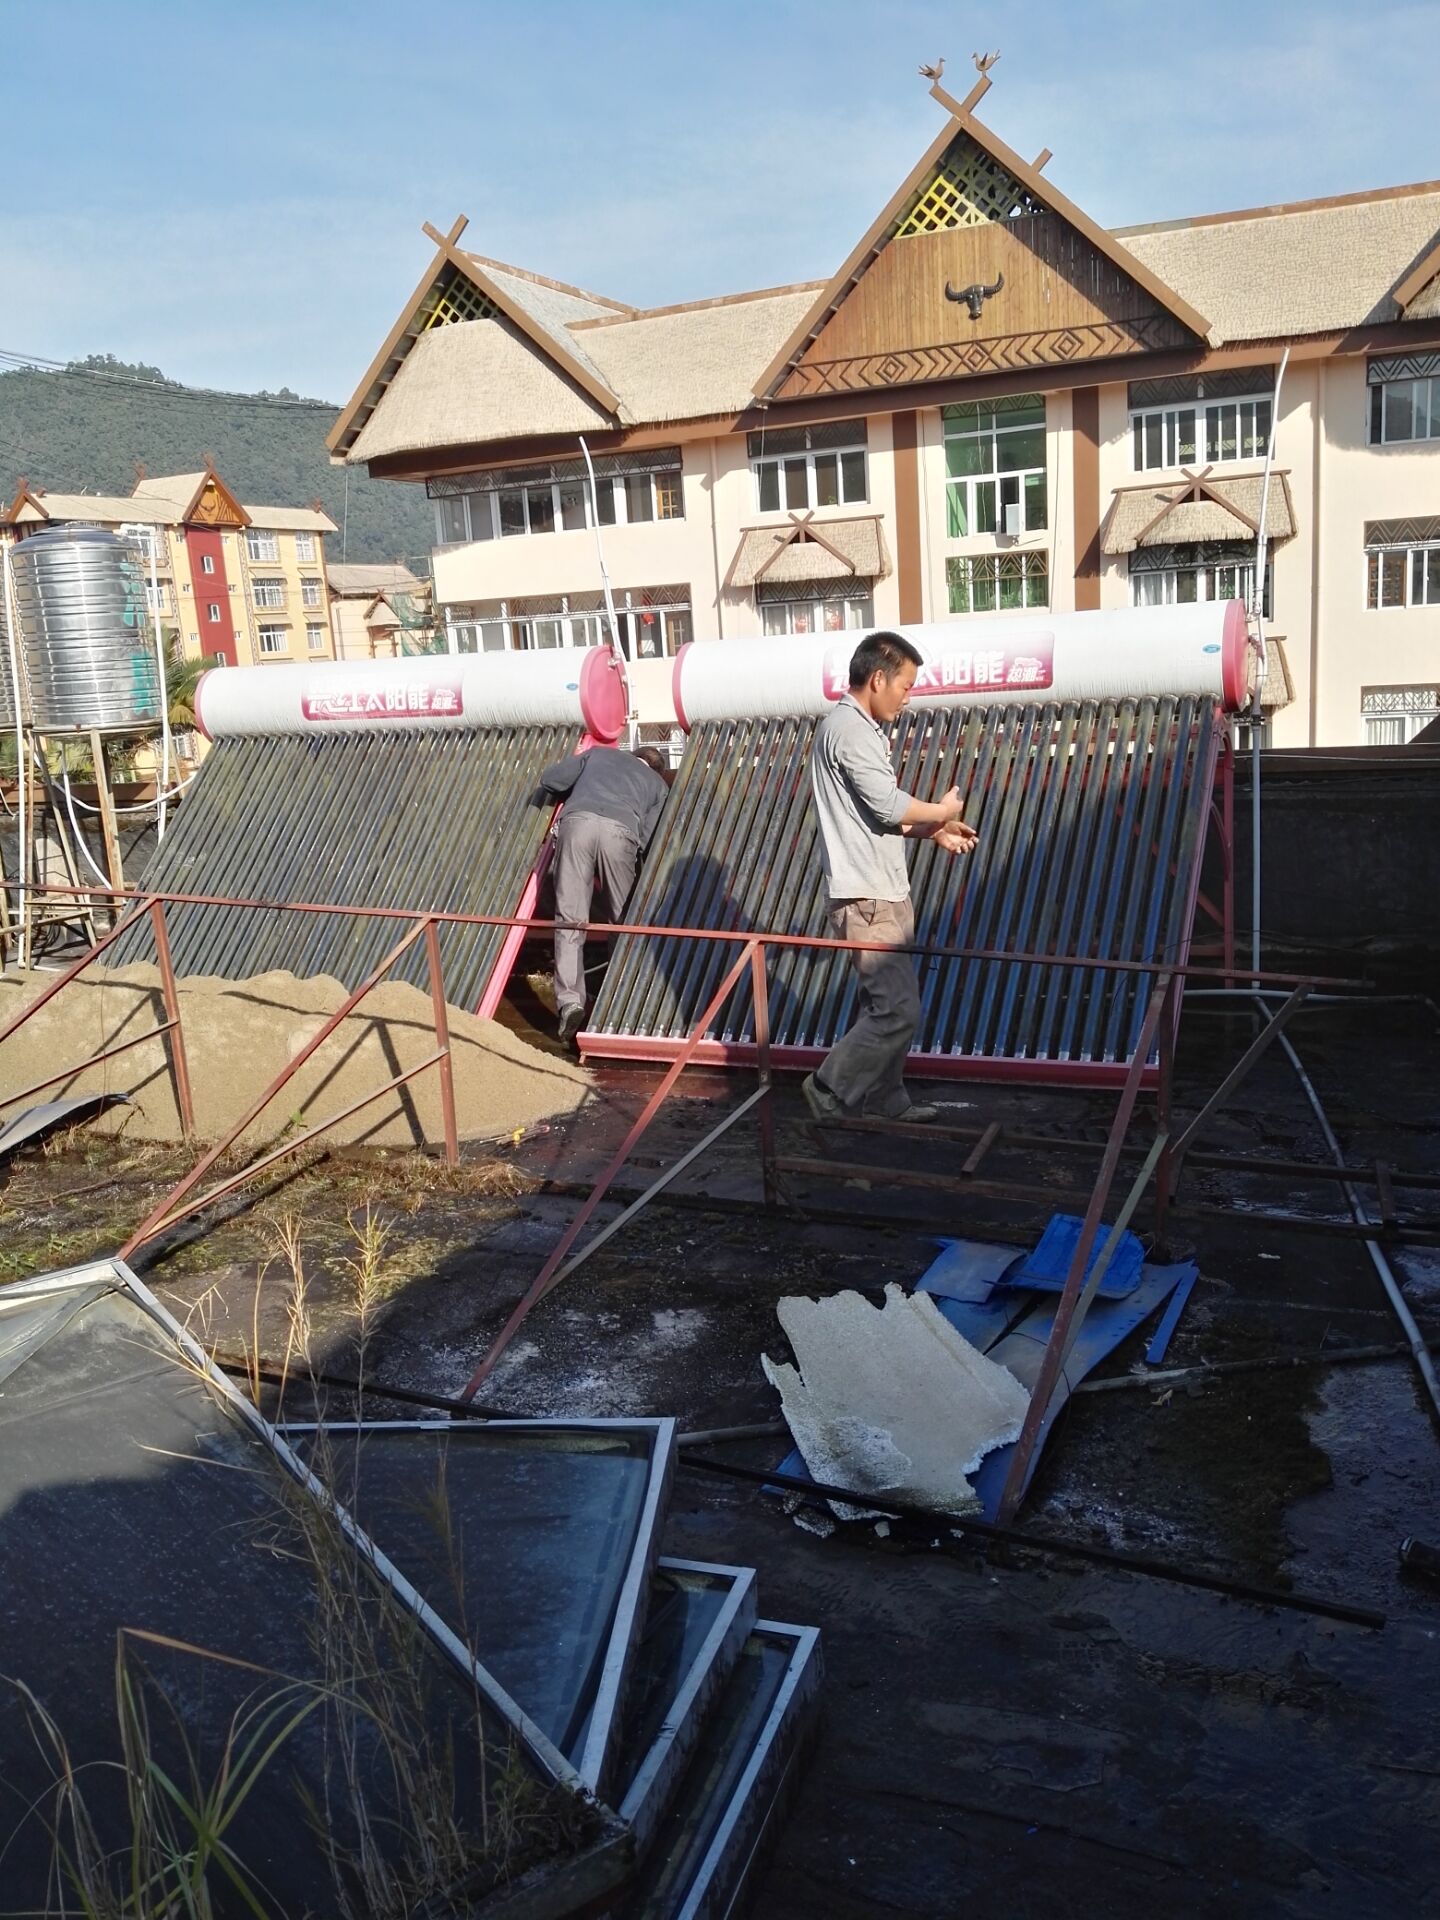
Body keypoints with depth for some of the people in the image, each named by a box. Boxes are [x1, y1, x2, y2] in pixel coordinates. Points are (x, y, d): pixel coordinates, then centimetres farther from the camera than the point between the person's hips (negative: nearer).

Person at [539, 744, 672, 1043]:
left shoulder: (599, 753, 35)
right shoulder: (659, 784, 31)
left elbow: (549, 780, 25)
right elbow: (645, 839, 16)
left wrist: (571, 796, 45)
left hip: (578, 822, 0)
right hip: (620, 831, 0)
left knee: (570, 919, -1)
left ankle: (570, 1000, -13)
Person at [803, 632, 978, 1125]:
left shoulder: (861, 729, 19)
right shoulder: (849, 729, -14)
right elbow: (889, 807, -18)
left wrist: (935, 832, 13)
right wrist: (942, 812, 0)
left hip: (884, 893, 11)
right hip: (867, 898, -11)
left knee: (888, 1004, 14)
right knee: (898, 1009, -11)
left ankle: (886, 1099, 22)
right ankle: (830, 1090, 1)